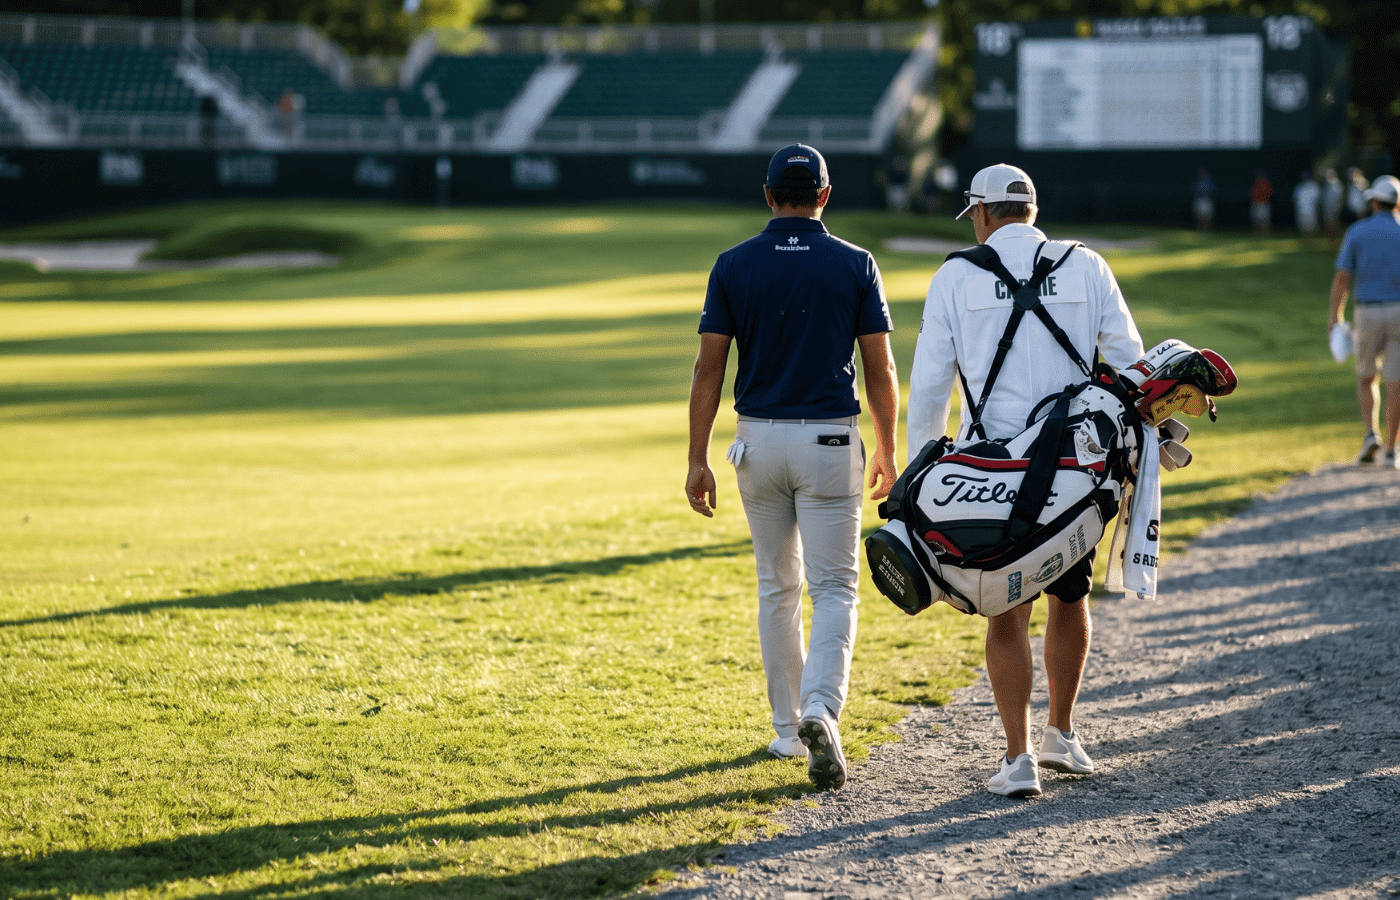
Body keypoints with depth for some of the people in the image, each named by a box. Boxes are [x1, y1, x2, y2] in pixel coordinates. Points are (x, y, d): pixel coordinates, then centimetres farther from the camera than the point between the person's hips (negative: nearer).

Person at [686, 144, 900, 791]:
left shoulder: (734, 266, -1)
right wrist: (887, 452, 9)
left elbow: (709, 367, -3)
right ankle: (821, 711, -22)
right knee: (833, 588, 0)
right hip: (830, 440, -2)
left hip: (759, 440, 2)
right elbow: (879, 370, -2)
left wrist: (698, 460, 0)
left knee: (777, 586, 16)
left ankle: (788, 727, 20)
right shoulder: (855, 265, -3)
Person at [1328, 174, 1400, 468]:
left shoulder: (1357, 232, -1)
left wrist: (1335, 315, 6)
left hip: (1368, 313, 0)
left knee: (1366, 379, 18)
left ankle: (1371, 434, -2)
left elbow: (1342, 277, -4)